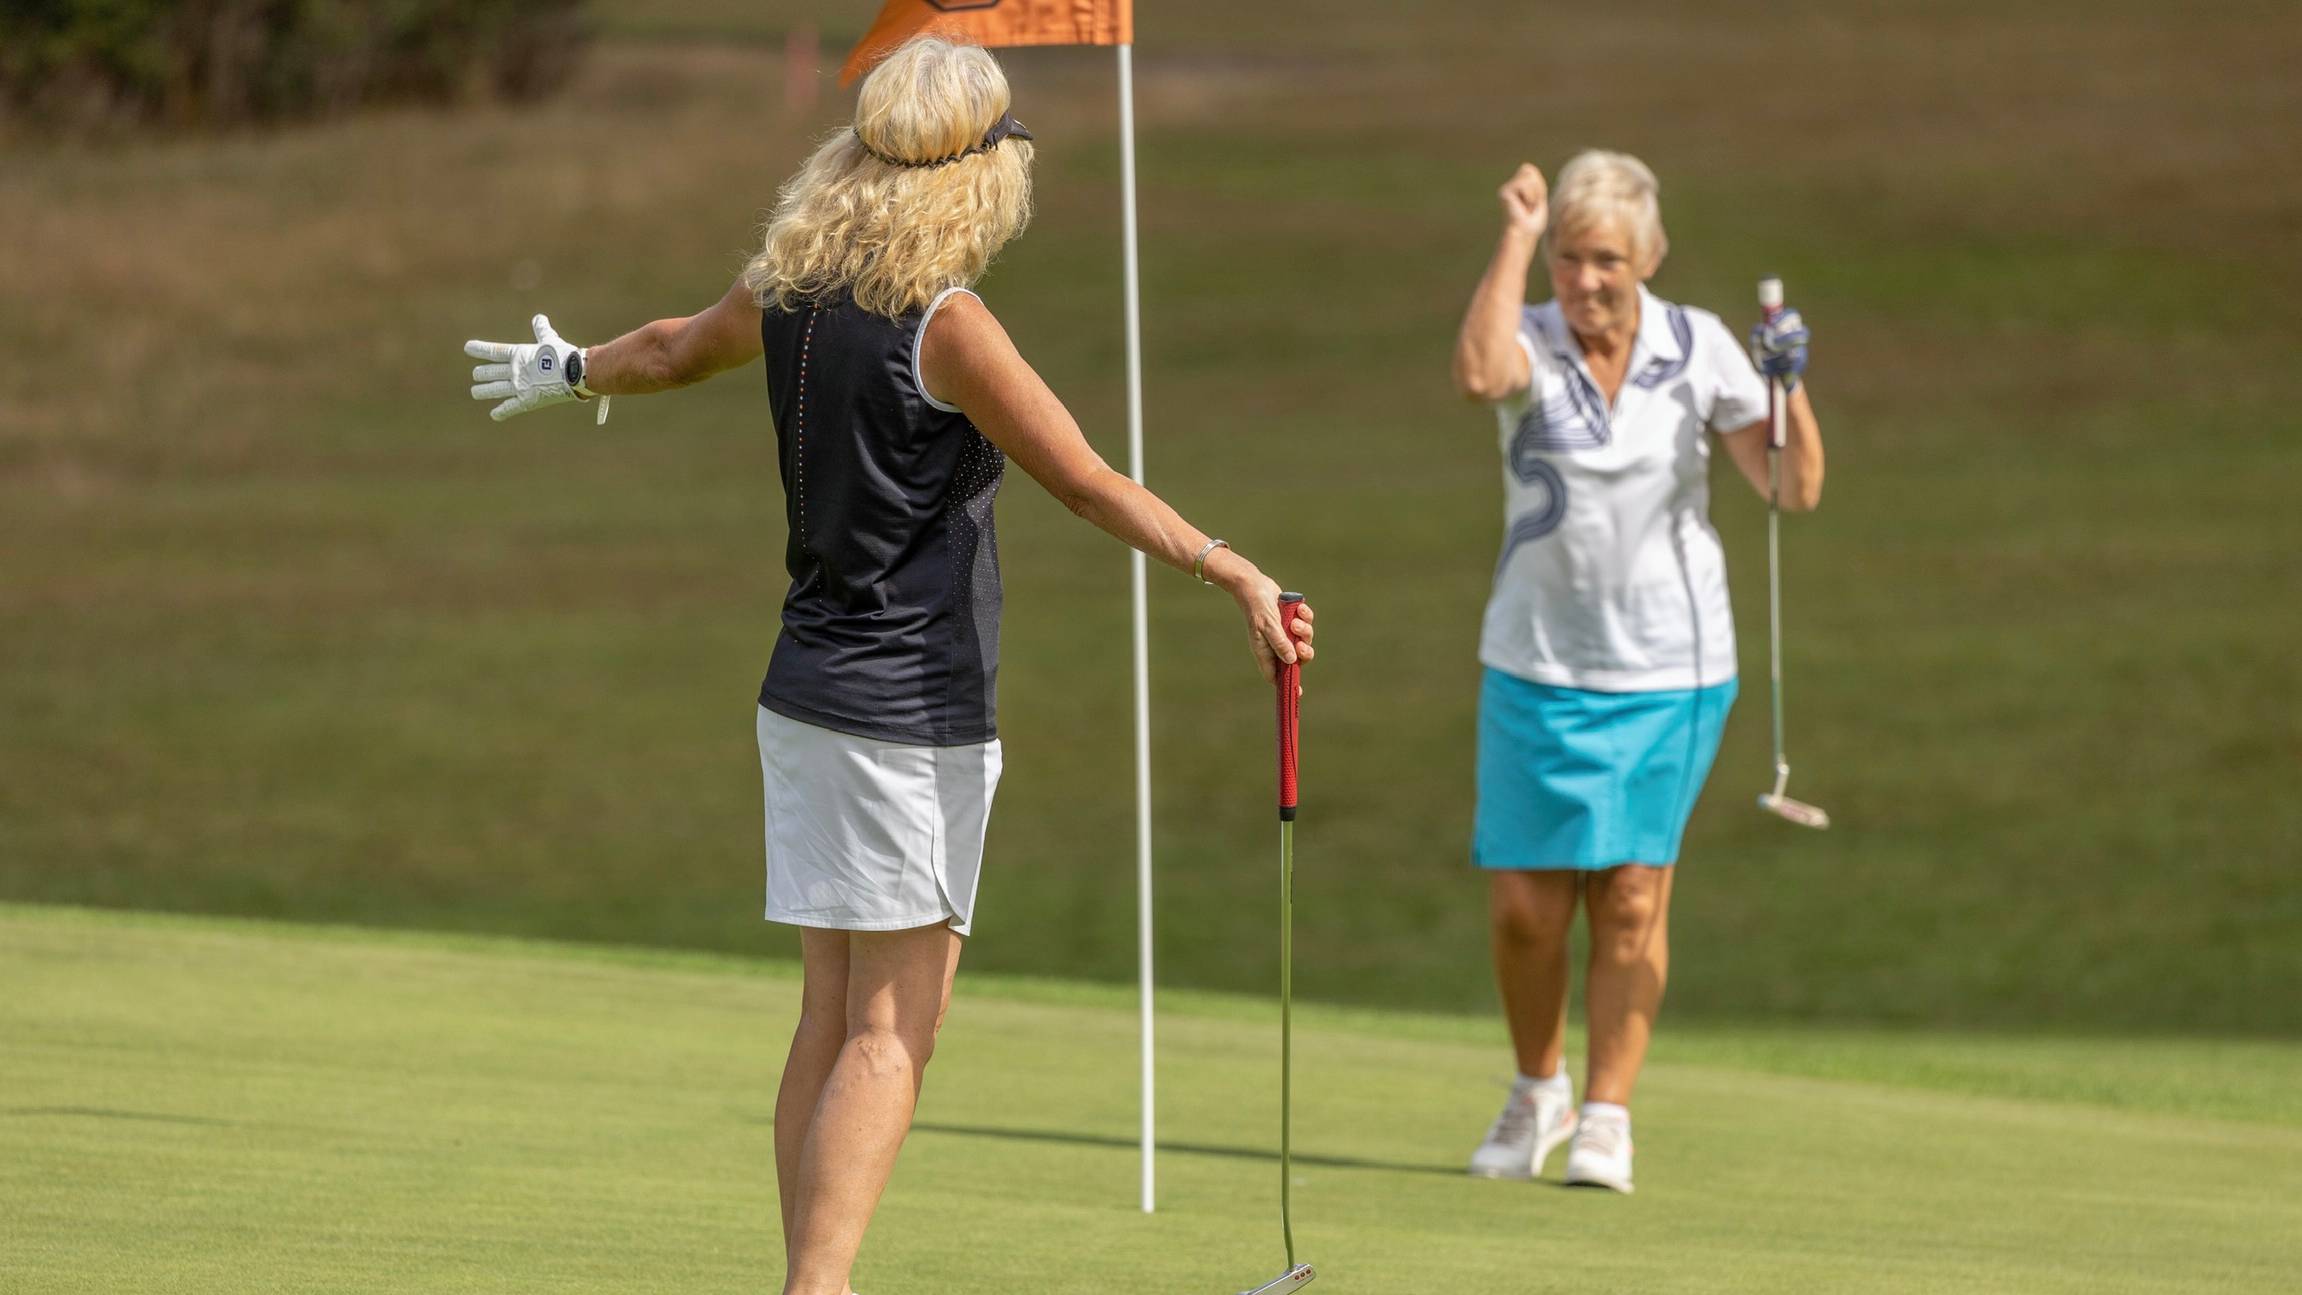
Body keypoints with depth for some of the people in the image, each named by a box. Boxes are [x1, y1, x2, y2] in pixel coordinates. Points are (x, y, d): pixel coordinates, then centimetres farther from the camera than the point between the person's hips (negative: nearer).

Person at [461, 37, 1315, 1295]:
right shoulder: (943, 327, -16)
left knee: (833, 1017, 11)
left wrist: (567, 371, 46)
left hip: (808, 697, 8)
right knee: (891, 1029, -7)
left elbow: (674, 349, 26)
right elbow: (1091, 483, -18)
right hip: (913, 712, -8)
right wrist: (1235, 574, -17)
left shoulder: (791, 293, 6)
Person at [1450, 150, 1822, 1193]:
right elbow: (1479, 373, -32)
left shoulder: (1698, 348, -1)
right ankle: (1539, 1092, 22)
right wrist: (1516, 237, -25)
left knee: (1631, 896, -3)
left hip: (1669, 669, 0)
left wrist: (1789, 390, -20)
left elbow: (1794, 488, -3)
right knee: (1524, 904, -1)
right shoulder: (1530, 342, -5)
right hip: (1538, 665, 0)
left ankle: (1606, 1118, 5)